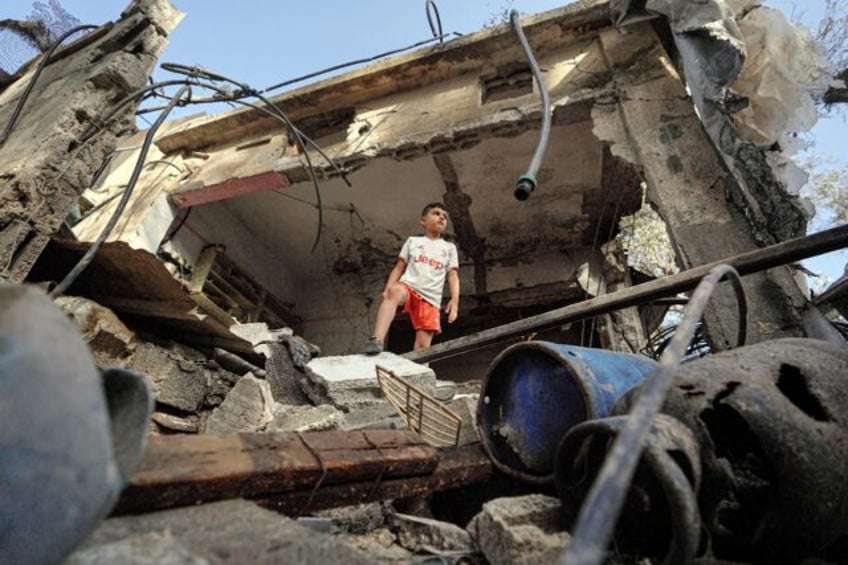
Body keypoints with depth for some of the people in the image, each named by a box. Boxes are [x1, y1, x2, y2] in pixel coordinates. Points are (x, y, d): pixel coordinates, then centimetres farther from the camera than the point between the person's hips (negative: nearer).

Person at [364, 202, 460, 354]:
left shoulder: (449, 248, 20)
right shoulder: (413, 241, 19)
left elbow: (453, 276, 11)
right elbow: (399, 268, 14)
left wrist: (455, 300, -5)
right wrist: (387, 289, -2)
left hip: (430, 299, 2)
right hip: (408, 287, -2)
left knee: (423, 345, -8)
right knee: (395, 291, -39)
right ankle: (377, 340, -48)